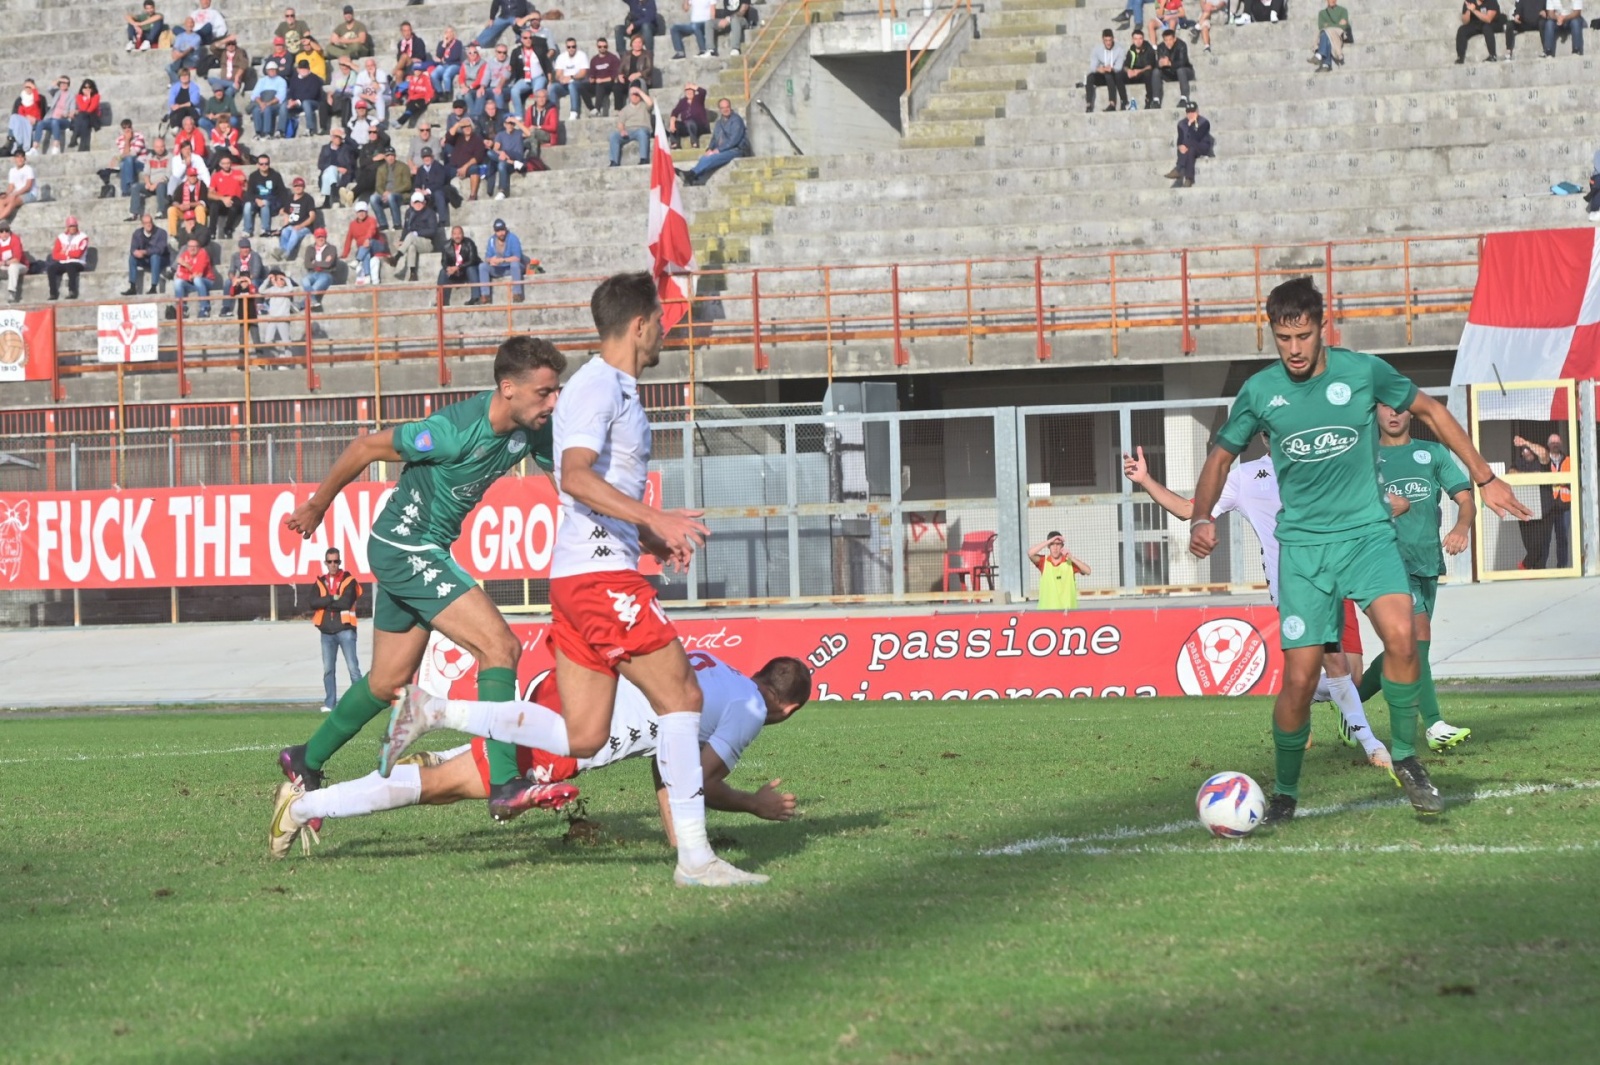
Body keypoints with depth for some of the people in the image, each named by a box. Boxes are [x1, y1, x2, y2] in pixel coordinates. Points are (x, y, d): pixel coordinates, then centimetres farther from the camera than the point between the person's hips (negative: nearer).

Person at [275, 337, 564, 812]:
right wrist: (316, 505, -3)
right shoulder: (455, 430, -28)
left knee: (389, 682, 20)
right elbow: (367, 447, -16)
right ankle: (507, 786, -22)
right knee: (500, 646, -19)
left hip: (427, 552, 9)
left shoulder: (533, 429, -7)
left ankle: (305, 762, 38)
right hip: (404, 546, -9)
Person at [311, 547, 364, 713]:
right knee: (328, 669, 6)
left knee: (353, 667, -7)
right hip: (327, 631, 4)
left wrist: (326, 604, -6)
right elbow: (314, 603, -4)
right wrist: (333, 598, -13)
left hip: (345, 629, -4)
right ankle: (329, 704, 10)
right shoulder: (320, 583, 11)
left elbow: (346, 602, -14)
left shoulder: (349, 580, -1)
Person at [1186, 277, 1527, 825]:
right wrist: (1201, 519, -8)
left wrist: (1484, 478, 13)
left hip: (1367, 532, -1)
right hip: (1303, 544, 1)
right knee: (1300, 678, -6)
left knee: (1400, 634, -27)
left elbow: (1431, 411, 11)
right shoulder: (1260, 391, -1)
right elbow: (1221, 457, 11)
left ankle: (1405, 756, -7)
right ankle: (1284, 794, 15)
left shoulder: (1363, 371, -4)